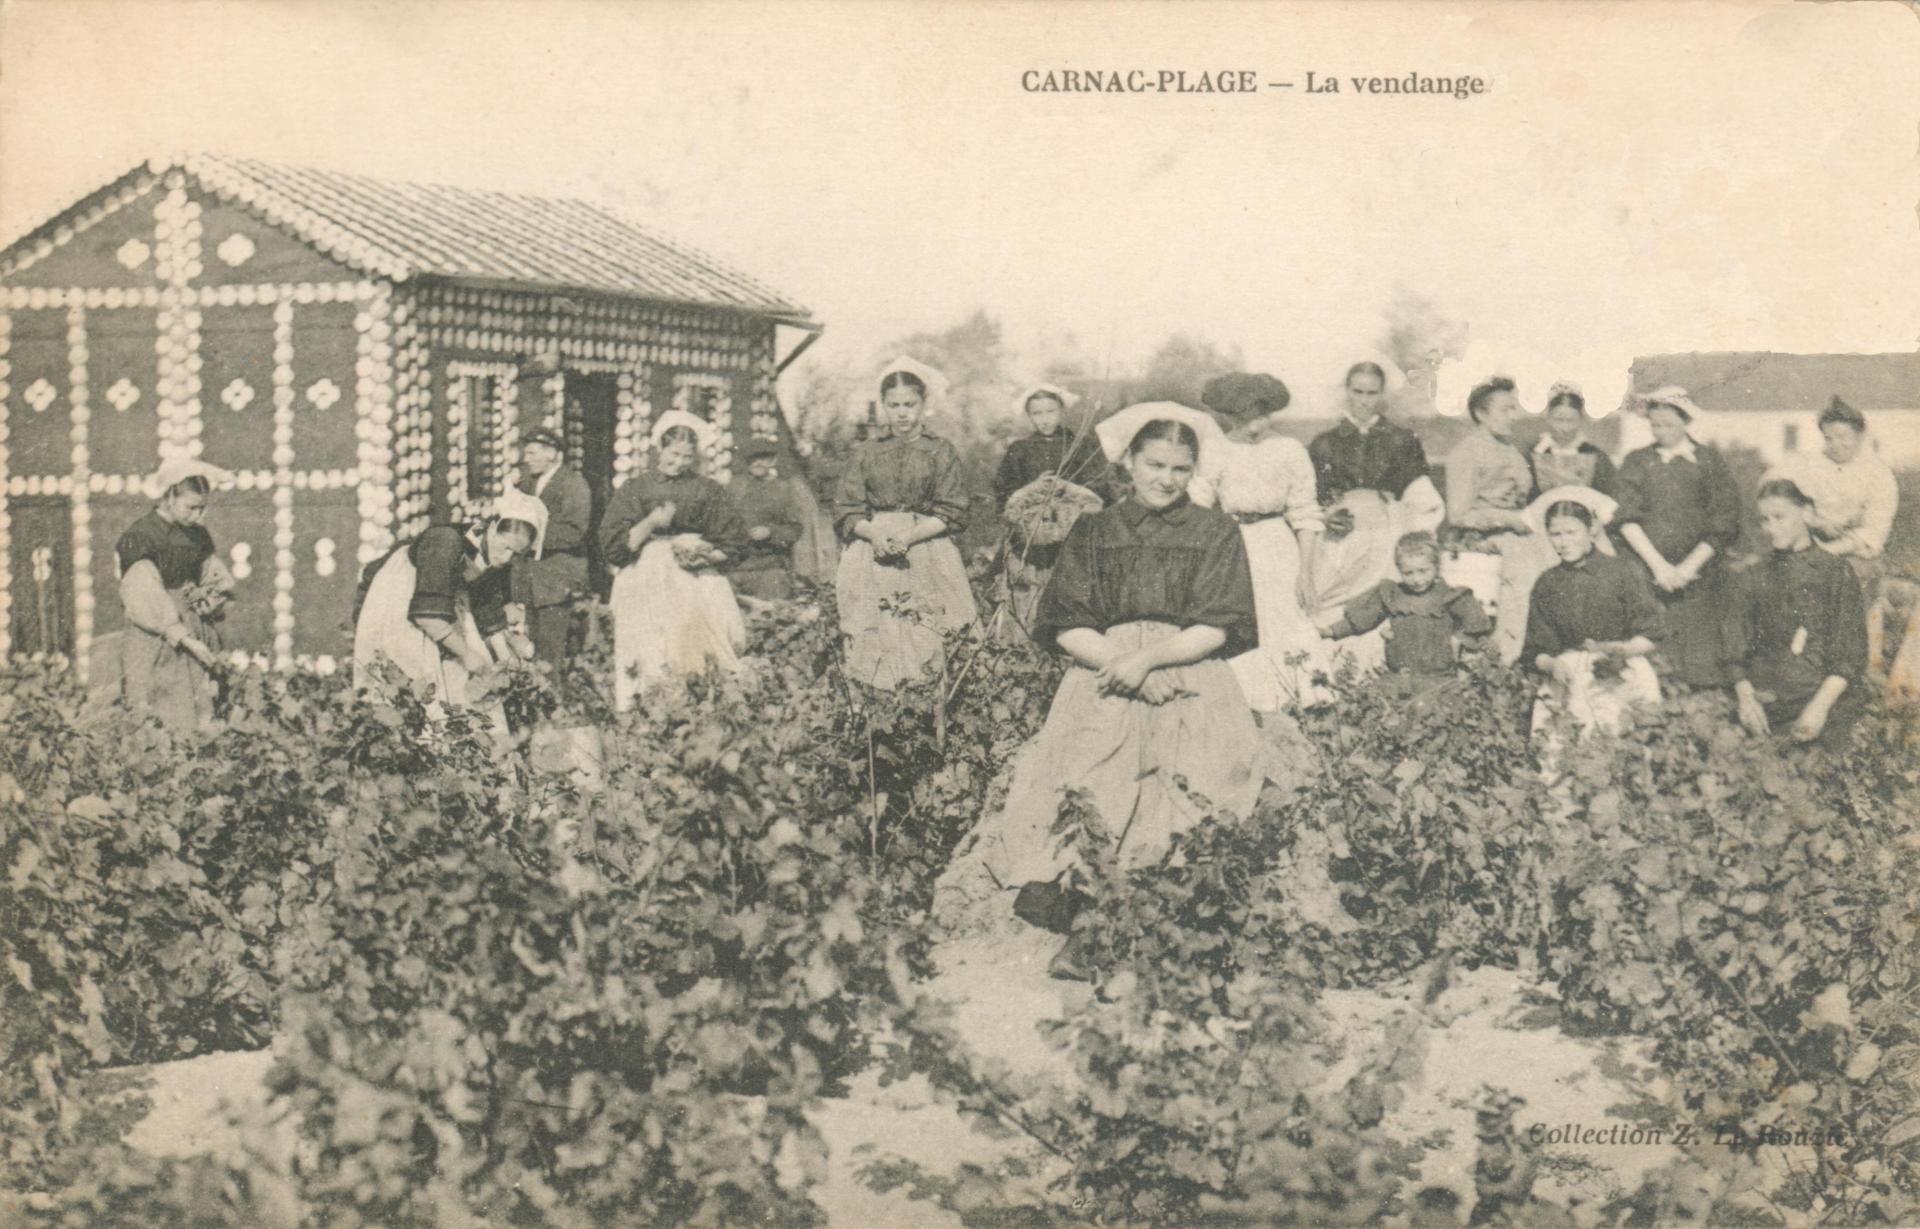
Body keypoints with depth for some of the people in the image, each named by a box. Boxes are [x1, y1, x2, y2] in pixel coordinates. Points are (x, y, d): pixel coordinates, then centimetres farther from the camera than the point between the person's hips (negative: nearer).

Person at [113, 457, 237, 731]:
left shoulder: (197, 536, 10)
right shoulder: (139, 538, -10)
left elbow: (222, 582, 16)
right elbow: (146, 601, -16)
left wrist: (207, 599, -6)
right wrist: (186, 639, -19)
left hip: (196, 641, 6)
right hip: (155, 644, -6)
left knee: (199, 722, 1)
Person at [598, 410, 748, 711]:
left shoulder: (706, 490, 10)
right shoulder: (635, 489, 7)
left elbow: (732, 542, 13)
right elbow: (612, 545, 1)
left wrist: (703, 553, -5)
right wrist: (651, 523, -10)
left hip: (695, 582, 1)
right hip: (646, 585, -1)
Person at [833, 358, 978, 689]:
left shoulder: (941, 452, 7)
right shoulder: (868, 453, 13)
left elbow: (951, 514, -1)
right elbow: (845, 512, 8)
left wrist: (910, 536, -14)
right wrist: (873, 533, -13)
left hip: (925, 558, -2)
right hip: (872, 559, 2)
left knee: (923, 645, -11)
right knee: (871, 647, -7)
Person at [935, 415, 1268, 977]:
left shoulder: (1216, 534, 15)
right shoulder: (1092, 534, 19)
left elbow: (1216, 628, 4)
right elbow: (1066, 626, 10)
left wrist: (1147, 659, -10)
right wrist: (1115, 659, -9)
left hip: (1189, 679, -2)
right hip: (1102, 673, 2)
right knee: (1073, 766, -29)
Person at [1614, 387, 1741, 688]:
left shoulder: (1709, 460, 8)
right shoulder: (1636, 462, 13)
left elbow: (1724, 526, 2)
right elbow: (1627, 519, 3)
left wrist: (1688, 567, -7)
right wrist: (1659, 565, -8)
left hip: (1697, 576, -1)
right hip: (1647, 577, 1)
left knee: (1701, 669, -8)